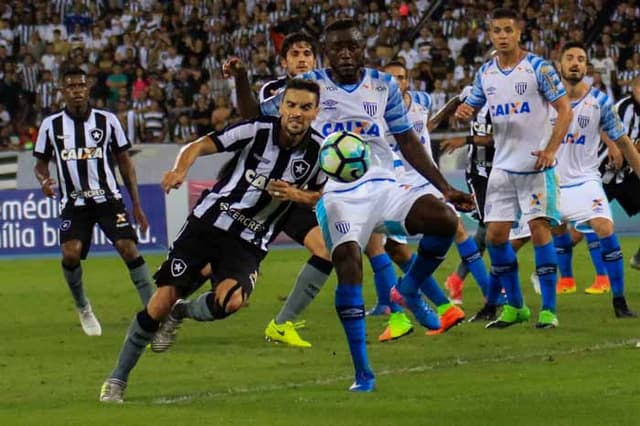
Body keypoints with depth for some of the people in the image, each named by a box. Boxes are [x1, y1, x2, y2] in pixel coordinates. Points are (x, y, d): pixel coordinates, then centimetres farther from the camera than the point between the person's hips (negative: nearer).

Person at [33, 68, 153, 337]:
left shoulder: (107, 121, 3)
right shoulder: (51, 125, 3)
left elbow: (124, 161, 9)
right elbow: (41, 163, 13)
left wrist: (136, 204, 6)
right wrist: (44, 180, -12)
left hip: (108, 198, 0)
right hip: (73, 203, 0)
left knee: (128, 248, -16)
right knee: (71, 253, -19)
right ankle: (82, 308, 8)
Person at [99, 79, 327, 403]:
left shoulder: (318, 151, -4)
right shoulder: (258, 130, -11)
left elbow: (325, 196, 13)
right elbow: (199, 146, -10)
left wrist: (296, 195, -10)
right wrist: (180, 170, -32)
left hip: (249, 243, 1)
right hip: (208, 222, -1)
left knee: (230, 301, -30)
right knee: (160, 304, -8)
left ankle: (180, 313, 6)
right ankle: (117, 379, 12)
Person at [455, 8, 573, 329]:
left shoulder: (538, 68, -7)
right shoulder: (485, 74, 7)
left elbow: (564, 110, -7)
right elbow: (472, 106, 18)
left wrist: (551, 148, -19)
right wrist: (463, 112, -7)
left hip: (536, 165, -5)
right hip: (503, 166, 5)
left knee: (539, 229, -10)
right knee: (495, 235, 1)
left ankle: (549, 309, -4)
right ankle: (514, 307, 15)